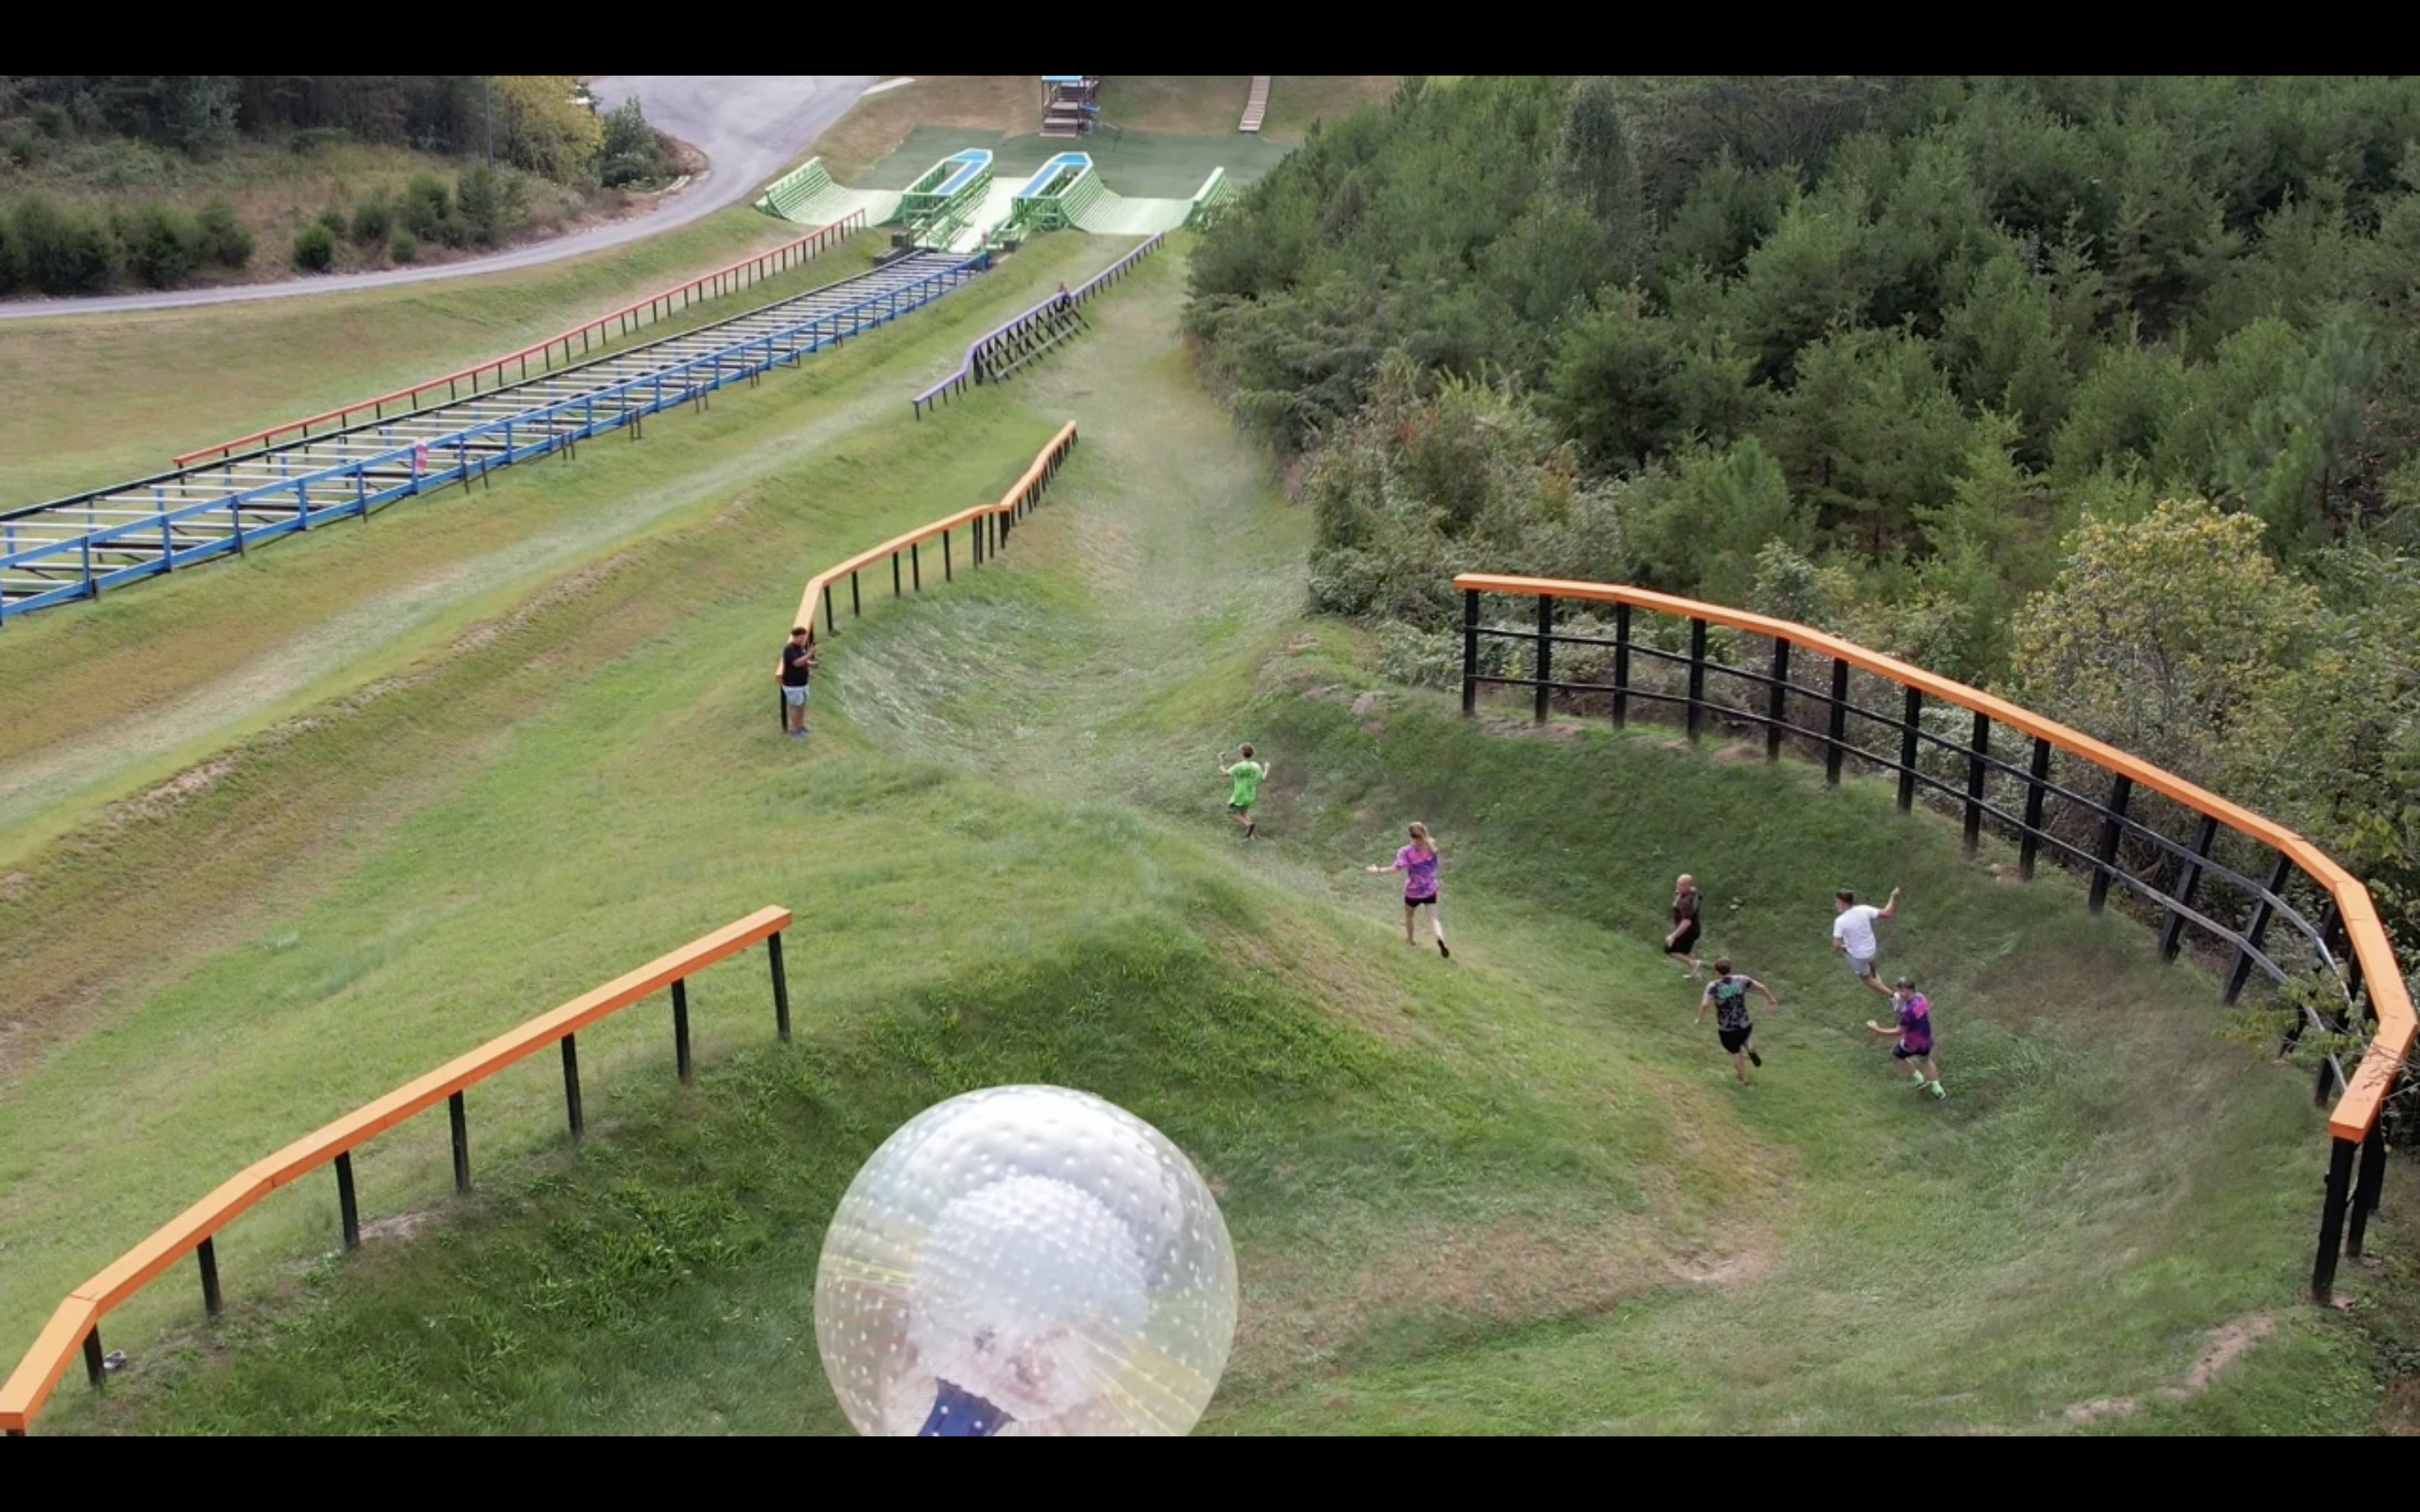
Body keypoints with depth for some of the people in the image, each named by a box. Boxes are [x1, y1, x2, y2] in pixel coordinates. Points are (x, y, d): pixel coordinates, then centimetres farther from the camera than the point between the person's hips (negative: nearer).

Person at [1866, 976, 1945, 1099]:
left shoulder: (1908, 1011, -36)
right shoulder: (1920, 997, -12)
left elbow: (1898, 1032, -27)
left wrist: (1878, 1030, -24)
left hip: (1912, 1044, -7)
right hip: (1926, 1040, 7)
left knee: (1896, 1054, 24)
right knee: (1925, 1060, 34)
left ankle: (1921, 1079, 28)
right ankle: (1937, 1089, 43)